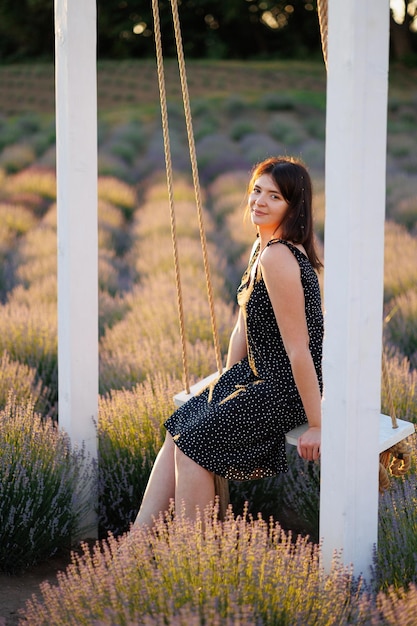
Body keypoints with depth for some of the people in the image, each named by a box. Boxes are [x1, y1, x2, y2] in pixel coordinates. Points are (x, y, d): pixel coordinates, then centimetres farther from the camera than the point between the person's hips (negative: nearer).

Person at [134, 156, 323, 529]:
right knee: (177, 430, 8)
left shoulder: (277, 257, -25)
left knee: (194, 441, -12)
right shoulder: (262, 247, 8)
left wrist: (317, 426, -24)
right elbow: (244, 327, 14)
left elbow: (298, 348, -26)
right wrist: (227, 385, 13)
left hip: (284, 390, -10)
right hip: (258, 376, 10)